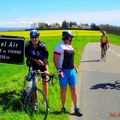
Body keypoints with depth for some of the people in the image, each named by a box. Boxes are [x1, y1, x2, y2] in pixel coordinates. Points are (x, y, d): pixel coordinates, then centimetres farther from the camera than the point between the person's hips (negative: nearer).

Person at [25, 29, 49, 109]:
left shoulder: (42, 46, -28)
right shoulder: (28, 45, -21)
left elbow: (45, 58, -33)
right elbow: (27, 56, -11)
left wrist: (47, 69, -46)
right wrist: (36, 60, -25)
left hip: (42, 64, -1)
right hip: (34, 64, 1)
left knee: (44, 81, 0)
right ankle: (35, 101, 7)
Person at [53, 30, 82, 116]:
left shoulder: (70, 47, 15)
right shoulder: (60, 46, -10)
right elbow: (55, 59, -15)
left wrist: (75, 68, 20)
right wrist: (59, 70, -20)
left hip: (72, 71, 6)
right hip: (63, 71, -6)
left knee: (73, 89, 6)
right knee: (63, 89, 5)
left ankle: (76, 109, 13)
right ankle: (64, 107, 21)